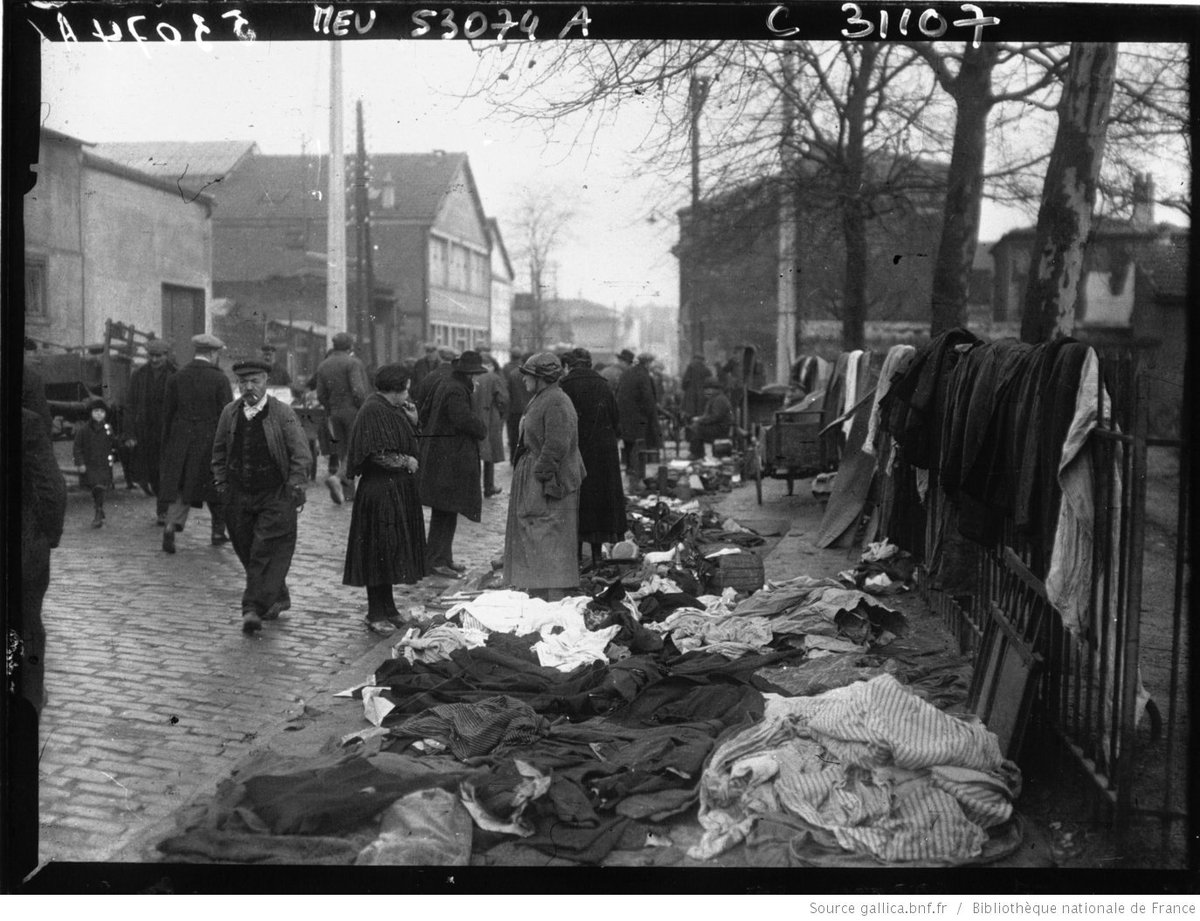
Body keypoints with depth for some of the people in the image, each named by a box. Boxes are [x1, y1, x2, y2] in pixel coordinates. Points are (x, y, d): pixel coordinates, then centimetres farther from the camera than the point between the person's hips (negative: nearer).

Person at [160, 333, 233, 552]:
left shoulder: (176, 377, 2)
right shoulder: (219, 379, -9)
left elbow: (167, 413, 5)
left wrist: (167, 447, 12)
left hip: (181, 441, 3)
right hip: (210, 441, -2)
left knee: (180, 487, 10)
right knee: (216, 486, 14)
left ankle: (171, 525, -11)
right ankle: (218, 531, 22)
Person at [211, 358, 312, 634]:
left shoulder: (282, 413, -5)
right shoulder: (229, 413, 7)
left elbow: (301, 454, -4)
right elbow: (219, 452, 18)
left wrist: (295, 486, -10)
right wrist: (221, 482, 10)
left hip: (275, 496, -4)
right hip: (239, 495, 4)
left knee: (266, 552, -10)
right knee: (247, 552, 9)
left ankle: (254, 608, -10)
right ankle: (278, 599, 25)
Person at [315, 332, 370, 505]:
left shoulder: (323, 366, 8)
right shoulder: (353, 363, -11)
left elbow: (321, 395, 7)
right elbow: (358, 391, -20)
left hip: (334, 413, 6)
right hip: (353, 412, -6)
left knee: (343, 452, 12)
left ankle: (348, 492, 11)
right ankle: (336, 478, -26)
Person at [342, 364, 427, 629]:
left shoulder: (393, 409, 12)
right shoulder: (373, 411, -17)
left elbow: (404, 444, 18)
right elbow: (378, 454, -23)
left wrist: (412, 421, 3)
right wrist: (406, 462, -12)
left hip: (398, 490, 10)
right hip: (381, 491, -10)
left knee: (391, 550, 13)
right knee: (380, 550, -4)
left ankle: (387, 607, 22)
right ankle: (376, 613, 4)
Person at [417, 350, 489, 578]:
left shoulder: (444, 384, 13)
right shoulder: (456, 391, -18)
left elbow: (424, 413, 21)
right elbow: (465, 420, -27)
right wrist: (482, 431, -8)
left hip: (439, 454, 11)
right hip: (449, 459, -11)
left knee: (446, 510, 16)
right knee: (445, 510, -6)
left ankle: (444, 558, 23)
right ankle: (435, 560, -2)